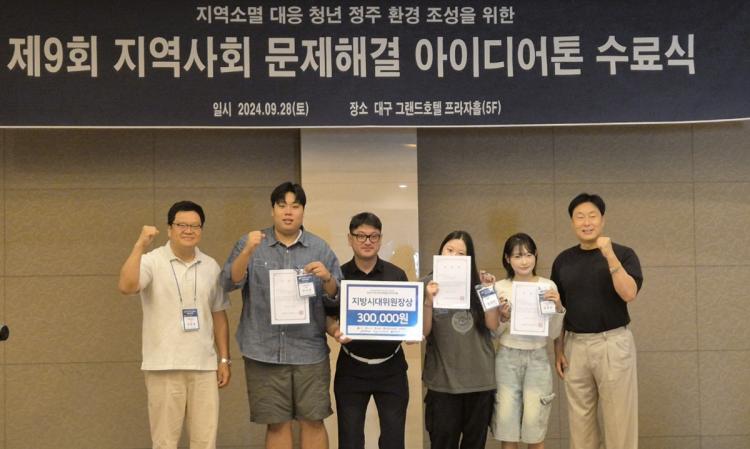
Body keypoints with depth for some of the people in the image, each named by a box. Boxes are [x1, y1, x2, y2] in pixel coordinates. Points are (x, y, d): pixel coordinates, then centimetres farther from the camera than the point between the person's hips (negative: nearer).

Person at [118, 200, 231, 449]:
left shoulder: (211, 266, 10)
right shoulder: (152, 261, -5)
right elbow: (126, 287, -24)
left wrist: (225, 359, 10)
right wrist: (140, 245, -25)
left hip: (204, 365, 4)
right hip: (164, 365, -4)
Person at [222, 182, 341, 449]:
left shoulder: (320, 249, 7)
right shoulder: (250, 244, 5)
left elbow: (338, 298, 6)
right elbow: (229, 283, -7)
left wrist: (327, 278, -15)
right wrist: (248, 251, -22)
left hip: (310, 351, 1)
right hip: (264, 352, 0)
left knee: (313, 422, 1)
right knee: (276, 424, 5)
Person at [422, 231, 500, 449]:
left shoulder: (478, 285, 4)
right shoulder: (430, 285, -1)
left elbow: (493, 324, -3)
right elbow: (424, 332, -7)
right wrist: (429, 301, -21)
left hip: (479, 376, 2)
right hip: (443, 378, -2)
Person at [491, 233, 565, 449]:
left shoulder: (547, 286, 0)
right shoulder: (500, 288, 0)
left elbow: (554, 333, 1)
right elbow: (494, 333, 4)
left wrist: (558, 308, -14)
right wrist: (503, 318, -16)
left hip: (537, 358, 0)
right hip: (507, 358, 1)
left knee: (534, 421, -2)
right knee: (506, 420, 0)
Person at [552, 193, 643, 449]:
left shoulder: (623, 254, -2)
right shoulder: (563, 260, 8)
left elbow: (629, 294, -18)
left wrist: (610, 257, -24)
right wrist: (558, 349, 6)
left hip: (613, 343, -4)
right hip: (574, 345, 4)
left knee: (618, 417, 0)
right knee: (580, 418, 9)